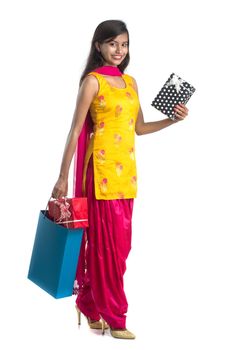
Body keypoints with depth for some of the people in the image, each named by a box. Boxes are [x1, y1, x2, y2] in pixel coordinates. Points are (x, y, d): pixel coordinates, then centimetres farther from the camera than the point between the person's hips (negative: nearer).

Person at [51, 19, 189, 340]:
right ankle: (113, 316, 10)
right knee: (106, 240, -2)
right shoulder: (92, 80, -4)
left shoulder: (130, 82, 16)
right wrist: (63, 177, -10)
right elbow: (75, 131, -7)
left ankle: (91, 305, 25)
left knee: (121, 240, 9)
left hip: (127, 167, 7)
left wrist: (172, 120, 7)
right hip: (103, 166, -7)